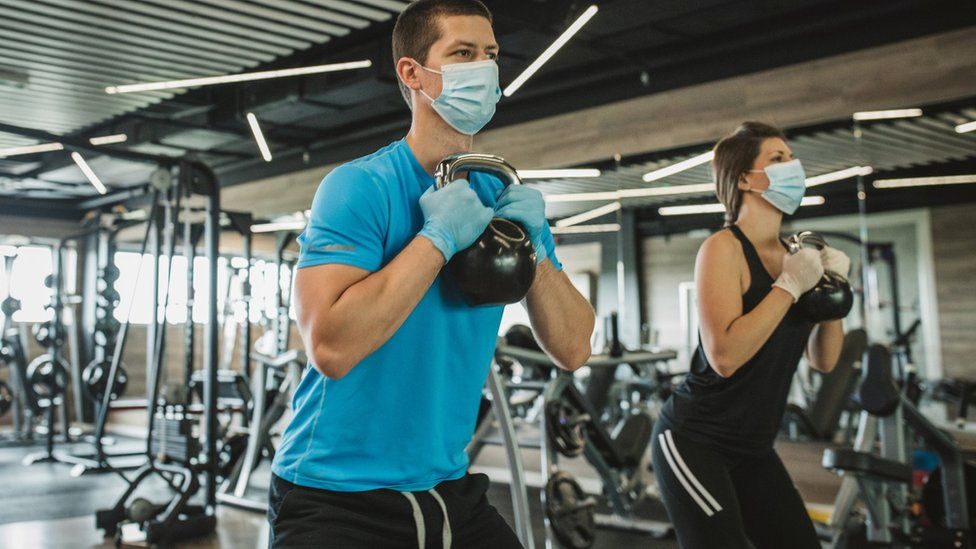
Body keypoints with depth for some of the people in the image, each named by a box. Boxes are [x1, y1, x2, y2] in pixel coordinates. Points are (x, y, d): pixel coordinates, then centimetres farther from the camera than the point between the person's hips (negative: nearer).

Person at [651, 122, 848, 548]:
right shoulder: (723, 248, -15)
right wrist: (789, 286, -22)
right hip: (694, 441, -8)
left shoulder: (790, 254, 6)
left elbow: (823, 361, 10)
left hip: (752, 448, 8)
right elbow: (724, 356, -29)